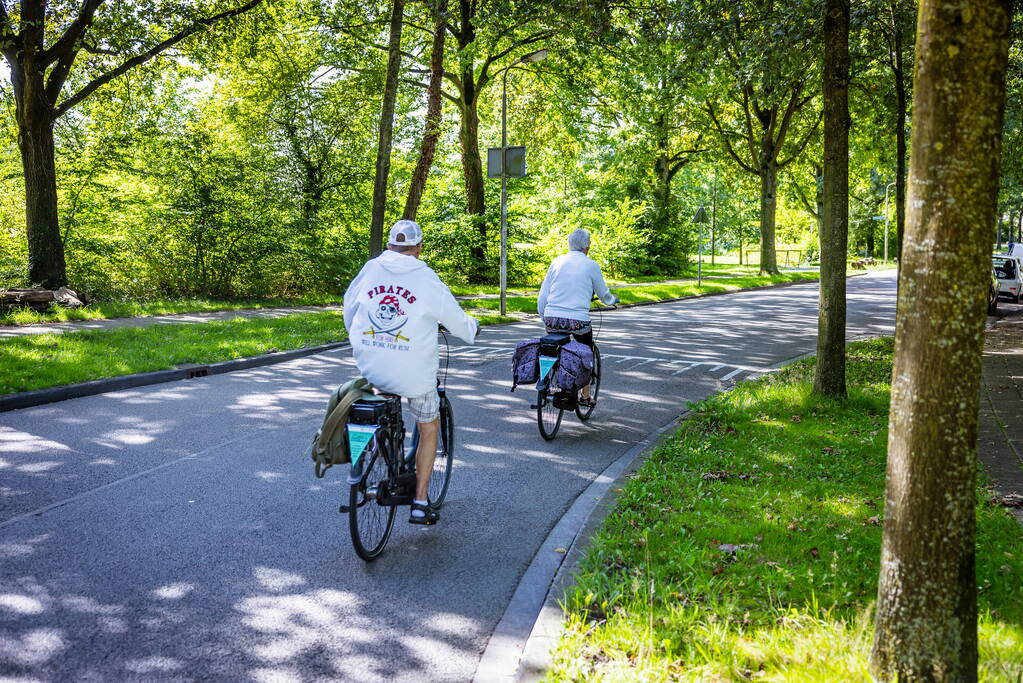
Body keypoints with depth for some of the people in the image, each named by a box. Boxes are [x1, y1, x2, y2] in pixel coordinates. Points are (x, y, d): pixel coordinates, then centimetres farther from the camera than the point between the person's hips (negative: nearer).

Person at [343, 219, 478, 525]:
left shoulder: (369, 269, 0)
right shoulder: (426, 279, -9)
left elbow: (349, 311, 14)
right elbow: (459, 324, 1)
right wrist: (472, 326, 24)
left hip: (369, 369, 3)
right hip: (412, 373, -3)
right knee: (429, 428, 17)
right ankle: (420, 504, 16)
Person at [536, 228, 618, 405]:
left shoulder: (557, 261, 9)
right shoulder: (591, 265, 1)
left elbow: (542, 295, 10)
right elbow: (604, 296, 13)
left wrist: (544, 317, 23)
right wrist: (613, 299, 35)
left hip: (552, 319, 3)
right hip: (578, 321, -2)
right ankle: (585, 396, 24)